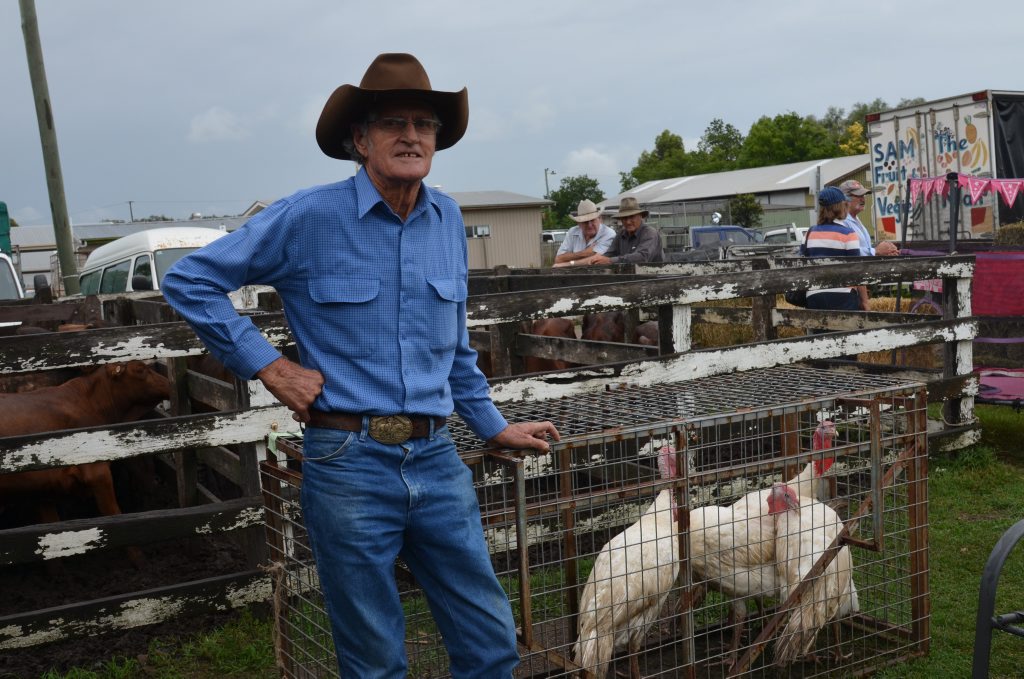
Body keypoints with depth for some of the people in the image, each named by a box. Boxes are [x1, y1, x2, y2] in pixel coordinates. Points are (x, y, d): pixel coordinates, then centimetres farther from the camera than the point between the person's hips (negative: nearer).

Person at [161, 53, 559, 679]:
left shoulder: (449, 221, 8)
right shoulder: (310, 217, -8)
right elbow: (190, 281, -2)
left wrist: (494, 427, 22)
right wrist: (266, 364, -8)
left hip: (437, 461, 4)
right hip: (348, 465, -4)